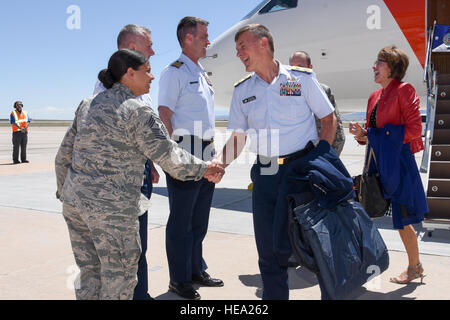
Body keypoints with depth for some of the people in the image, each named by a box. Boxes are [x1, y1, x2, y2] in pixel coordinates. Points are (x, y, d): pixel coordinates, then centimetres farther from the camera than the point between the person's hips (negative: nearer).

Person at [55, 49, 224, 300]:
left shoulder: (88, 105, 13)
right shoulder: (138, 111, -11)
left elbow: (64, 155, 17)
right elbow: (169, 157, -12)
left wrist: (65, 190, 29)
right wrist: (203, 169, 2)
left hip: (73, 201, 8)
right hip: (111, 208, -8)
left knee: (90, 272, 19)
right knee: (119, 278, 8)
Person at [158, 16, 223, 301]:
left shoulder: (202, 74, 18)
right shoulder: (174, 72, -7)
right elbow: (164, 117, -14)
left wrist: (213, 153, 17)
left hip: (206, 157, 8)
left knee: (199, 220, 16)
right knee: (181, 222, 2)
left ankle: (197, 270, 29)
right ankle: (179, 280, 14)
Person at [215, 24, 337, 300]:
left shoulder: (302, 78, 1)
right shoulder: (242, 90, 11)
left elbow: (329, 119, 5)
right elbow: (237, 137, 11)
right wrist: (218, 163, -7)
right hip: (264, 173, 4)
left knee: (284, 244, -10)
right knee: (267, 247, 8)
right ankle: (274, 294, 26)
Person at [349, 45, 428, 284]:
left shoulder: (403, 90, -6)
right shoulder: (375, 97, 15)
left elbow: (414, 129, -12)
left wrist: (388, 137, -14)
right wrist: (362, 134, -1)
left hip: (397, 159, -7)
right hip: (378, 161, 7)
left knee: (401, 219, 1)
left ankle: (414, 267, 20)